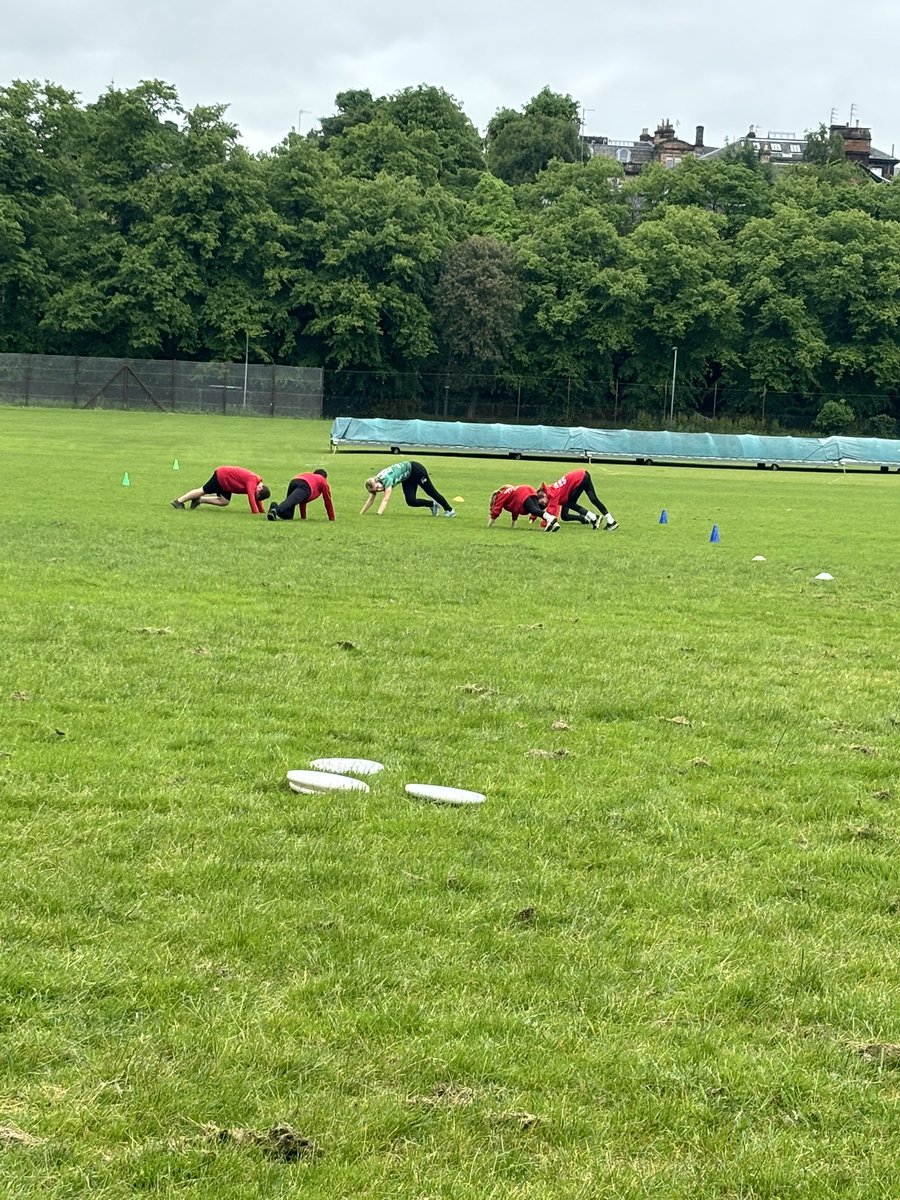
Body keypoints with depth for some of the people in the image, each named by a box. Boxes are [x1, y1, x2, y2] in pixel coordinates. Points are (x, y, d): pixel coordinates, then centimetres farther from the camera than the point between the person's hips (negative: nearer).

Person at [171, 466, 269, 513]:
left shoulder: (258, 482, -2)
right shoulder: (252, 482, -29)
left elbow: (256, 499, 10)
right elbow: (251, 497, -35)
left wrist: (261, 511, 5)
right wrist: (256, 513, -36)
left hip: (226, 481, 8)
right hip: (221, 476, -8)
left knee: (224, 502, 4)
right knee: (203, 491, 0)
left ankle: (198, 500, 13)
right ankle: (179, 501, 12)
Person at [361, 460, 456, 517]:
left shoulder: (387, 479, -36)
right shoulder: (375, 483, -15)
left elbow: (386, 499, -40)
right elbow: (371, 499, -7)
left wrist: (378, 514, -46)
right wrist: (360, 514, -12)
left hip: (415, 470, -7)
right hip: (408, 478, 7)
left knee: (431, 492, 9)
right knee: (411, 501, -5)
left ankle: (449, 510, 30)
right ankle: (433, 505, 19)